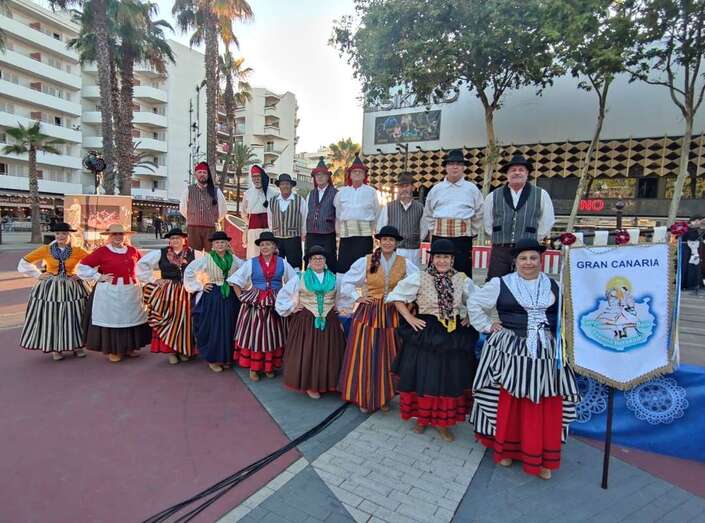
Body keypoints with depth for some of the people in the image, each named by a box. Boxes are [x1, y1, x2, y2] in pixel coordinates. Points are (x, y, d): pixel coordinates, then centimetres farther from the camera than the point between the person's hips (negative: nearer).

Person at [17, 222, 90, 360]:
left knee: (74, 317, 5)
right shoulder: (45, 249, -2)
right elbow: (24, 263, 7)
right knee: (51, 318, 4)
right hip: (50, 288, 0)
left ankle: (77, 346, 21)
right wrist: (38, 275, -1)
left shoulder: (77, 251, -4)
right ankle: (55, 348, 19)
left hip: (71, 288, 0)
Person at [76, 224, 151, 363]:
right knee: (111, 319, 2)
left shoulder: (133, 250, 5)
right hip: (110, 292, -4)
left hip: (131, 291, 4)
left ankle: (129, 348, 25)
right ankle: (112, 350, 15)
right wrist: (99, 277, -9)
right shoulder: (102, 251, -6)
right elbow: (82, 266, -5)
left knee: (131, 318, 11)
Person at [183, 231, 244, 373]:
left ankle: (226, 357, 22)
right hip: (212, 297, -3)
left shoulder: (234, 259, 5)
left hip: (230, 297, 3)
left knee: (229, 327, 7)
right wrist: (200, 286, -5)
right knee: (213, 327, 1)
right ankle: (213, 358, 14)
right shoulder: (206, 258, -5)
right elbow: (188, 271, -3)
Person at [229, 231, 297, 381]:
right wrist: (242, 298, -2)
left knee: (272, 334, 7)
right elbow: (236, 280, 5)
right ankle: (253, 368, 14)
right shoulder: (251, 263, 0)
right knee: (254, 334, 2)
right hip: (254, 303, -1)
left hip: (275, 304, 1)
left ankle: (269, 367, 21)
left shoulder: (282, 263, 3)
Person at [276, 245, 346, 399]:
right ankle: (309, 385, 12)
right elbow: (283, 295, 6)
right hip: (306, 321, -2)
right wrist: (291, 308, 0)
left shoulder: (333, 279, 7)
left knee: (328, 353, 6)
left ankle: (328, 383, 19)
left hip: (329, 321, 2)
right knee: (307, 352, 0)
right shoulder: (300, 278, 0)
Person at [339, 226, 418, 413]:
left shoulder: (405, 264, 0)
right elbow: (346, 282, 5)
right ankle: (364, 398, 22)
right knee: (365, 356, 4)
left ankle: (384, 397, 27)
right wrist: (357, 297, -3)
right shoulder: (366, 261, -3)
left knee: (388, 356, 9)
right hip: (368, 313, -1)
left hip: (392, 314, 1)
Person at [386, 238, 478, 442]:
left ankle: (442, 422, 29)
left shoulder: (462, 280, 0)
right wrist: (409, 317, -8)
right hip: (425, 335, -2)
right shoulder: (419, 278, -8)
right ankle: (421, 417, 30)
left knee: (450, 379, 10)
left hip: (454, 337, 2)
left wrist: (469, 317, 3)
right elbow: (397, 296, -1)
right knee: (423, 377, 7)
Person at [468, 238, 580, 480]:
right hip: (510, 351, -2)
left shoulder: (553, 286, 8)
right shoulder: (500, 284, -2)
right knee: (508, 403, 6)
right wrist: (487, 326, 1)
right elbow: (474, 303, 7)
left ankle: (542, 459, 23)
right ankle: (505, 448, 27)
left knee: (545, 408, 5)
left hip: (546, 353, 3)